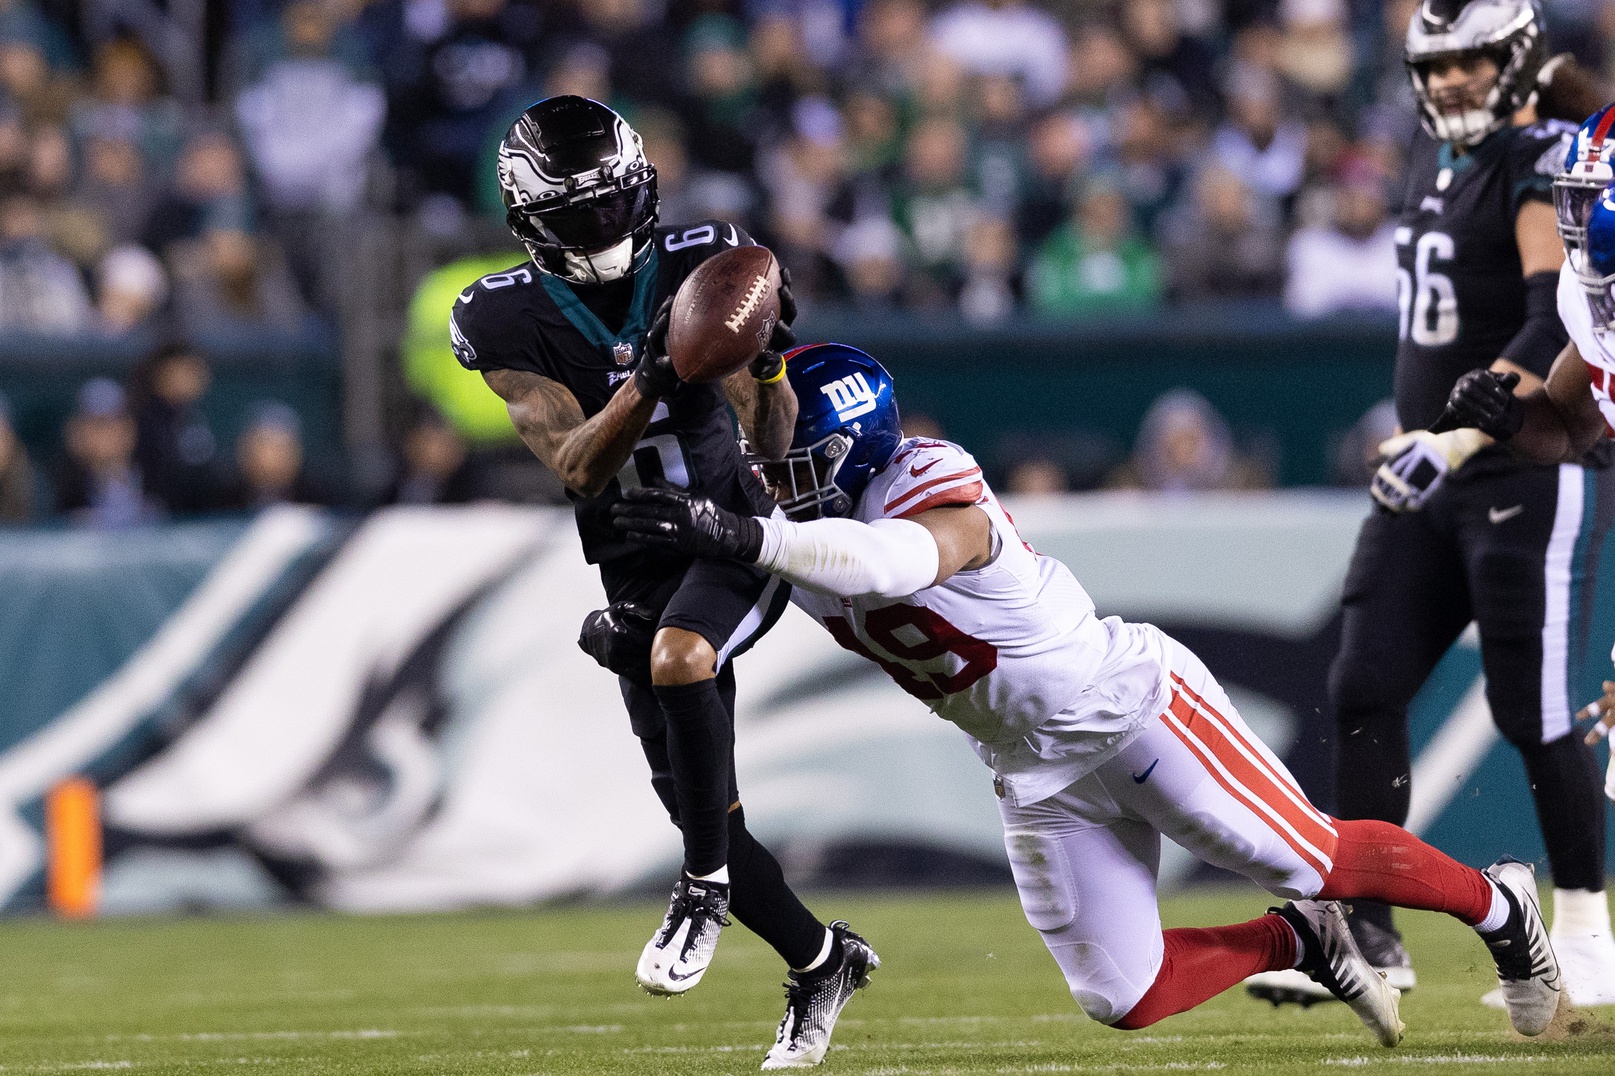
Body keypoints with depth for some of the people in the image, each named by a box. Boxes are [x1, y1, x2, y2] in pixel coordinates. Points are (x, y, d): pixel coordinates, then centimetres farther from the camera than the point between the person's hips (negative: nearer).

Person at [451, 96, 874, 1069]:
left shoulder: (698, 268, -7)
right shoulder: (511, 323, -8)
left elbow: (773, 443, -5)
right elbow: (577, 466, -18)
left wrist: (767, 358, -26)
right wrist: (650, 382, -33)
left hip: (736, 533, -3)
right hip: (638, 576, 3)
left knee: (679, 658, -36)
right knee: (698, 805, 3)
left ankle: (707, 887, -21)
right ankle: (822, 960, 27)